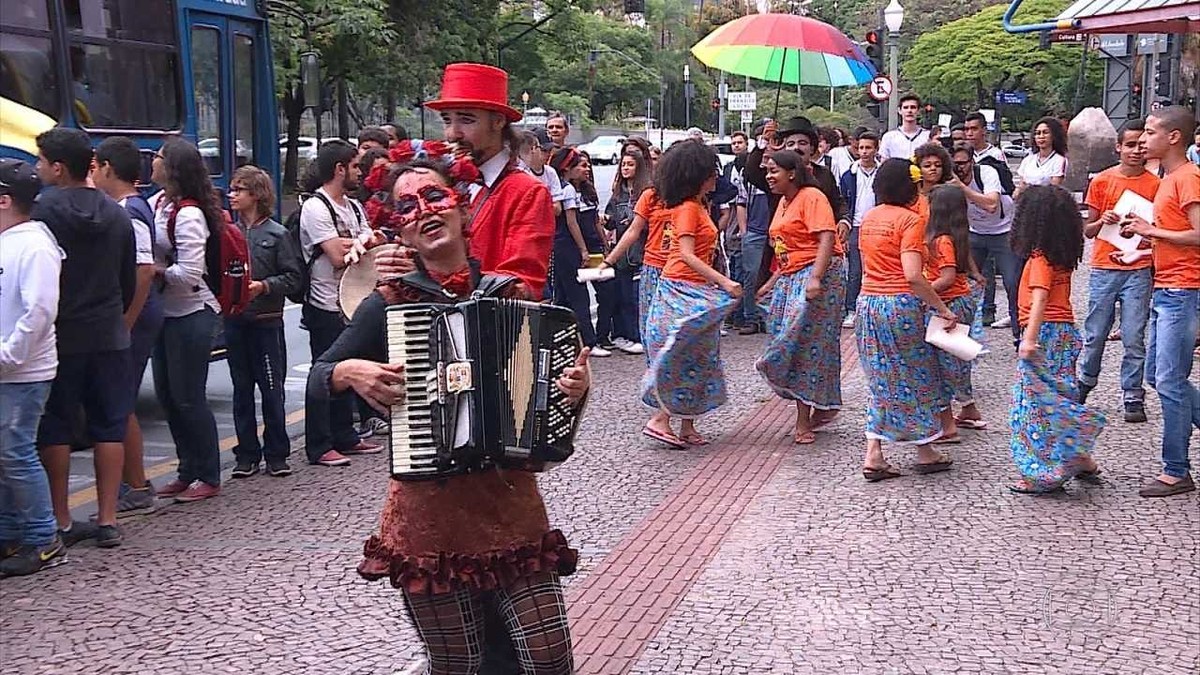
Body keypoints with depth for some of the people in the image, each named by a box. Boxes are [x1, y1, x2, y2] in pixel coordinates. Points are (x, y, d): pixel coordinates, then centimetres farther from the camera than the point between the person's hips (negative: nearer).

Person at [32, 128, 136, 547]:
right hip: (109, 336, 4)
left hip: (58, 338, -4)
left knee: (54, 429, 6)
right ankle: (107, 521, 9)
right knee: (109, 426, 8)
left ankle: (61, 523, 10)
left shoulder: (41, 211, -11)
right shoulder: (117, 215, 4)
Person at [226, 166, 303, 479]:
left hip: (266, 321, -3)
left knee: (272, 390, 2)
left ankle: (276, 455, 12)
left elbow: (293, 276, -4)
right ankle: (247, 455, 17)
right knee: (241, 390, 9)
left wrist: (264, 286, -17)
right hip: (234, 320, 3)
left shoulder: (277, 234, -2)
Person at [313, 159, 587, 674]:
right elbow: (316, 381, 7)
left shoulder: (509, 294, 2)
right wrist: (349, 371, -14)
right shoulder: (389, 304, -2)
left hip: (512, 504, 1)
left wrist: (576, 385, -11)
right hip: (429, 515, -1)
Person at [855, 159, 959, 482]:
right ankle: (925, 453, 22)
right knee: (916, 377, 10)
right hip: (901, 305, -6)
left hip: (868, 302, 6)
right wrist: (942, 309, -16)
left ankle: (873, 456, 7)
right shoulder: (910, 219, -12)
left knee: (881, 381, 14)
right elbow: (912, 276, -21)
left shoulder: (869, 218, 10)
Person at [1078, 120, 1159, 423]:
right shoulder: (1101, 181, 4)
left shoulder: (1155, 185, 2)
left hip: (1138, 270, -1)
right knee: (1095, 334, 8)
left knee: (1134, 338, -2)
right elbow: (1088, 230, 8)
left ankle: (1133, 398, 7)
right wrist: (1102, 221, -13)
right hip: (1103, 269, 1)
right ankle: (1085, 382, 30)